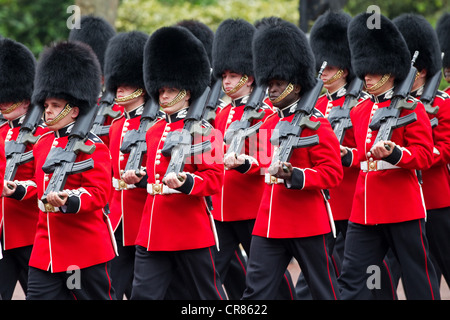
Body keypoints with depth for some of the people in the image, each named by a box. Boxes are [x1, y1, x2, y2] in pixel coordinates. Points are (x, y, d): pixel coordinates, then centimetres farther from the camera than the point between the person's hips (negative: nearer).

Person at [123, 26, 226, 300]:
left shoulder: (204, 131, -6)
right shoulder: (154, 131, 15)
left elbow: (214, 179, -11)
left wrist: (185, 182, -28)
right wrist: (138, 179, 6)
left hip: (191, 233, -6)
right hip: (152, 234, 6)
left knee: (208, 295, 5)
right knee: (143, 295, -1)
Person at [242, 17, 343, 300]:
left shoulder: (315, 123, -9)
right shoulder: (269, 124, 13)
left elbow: (332, 173, -14)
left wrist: (294, 176, -25)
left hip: (308, 224, -7)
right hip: (269, 224, 7)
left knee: (325, 291, 6)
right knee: (256, 291, -1)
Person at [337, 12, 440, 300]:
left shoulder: (411, 108, -6)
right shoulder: (360, 111, 13)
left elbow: (424, 155, -11)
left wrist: (394, 153, -27)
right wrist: (347, 157, 4)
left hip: (403, 208, -6)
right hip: (364, 211, 6)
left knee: (419, 278, 4)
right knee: (352, 279, 1)